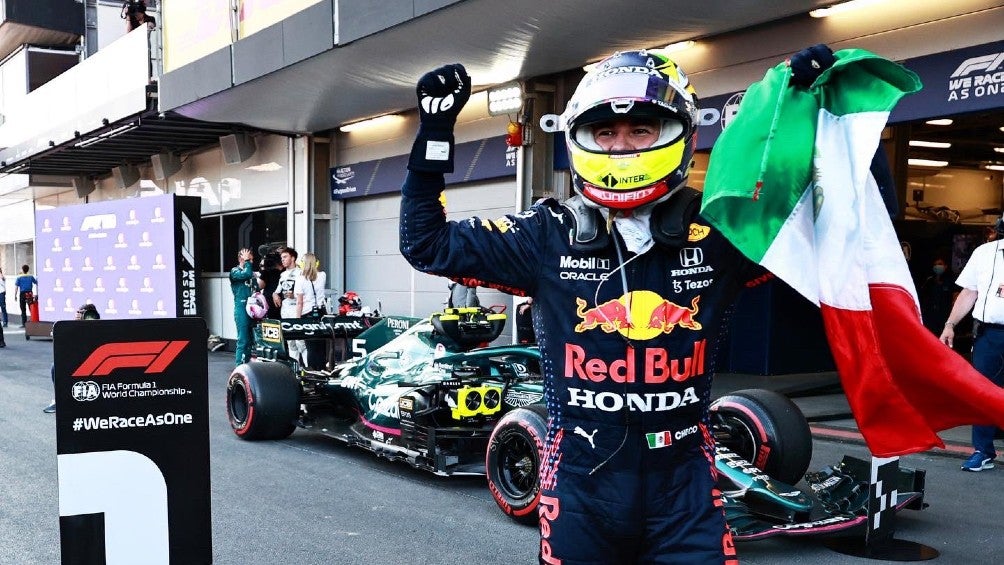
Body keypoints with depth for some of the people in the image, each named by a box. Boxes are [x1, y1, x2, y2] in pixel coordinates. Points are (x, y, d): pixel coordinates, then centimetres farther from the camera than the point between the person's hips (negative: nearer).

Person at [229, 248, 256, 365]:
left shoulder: (253, 274, 17)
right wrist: (247, 261, -5)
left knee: (252, 340, 8)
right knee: (243, 341, -9)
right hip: (242, 309, -6)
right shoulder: (235, 271, -1)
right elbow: (246, 274, -22)